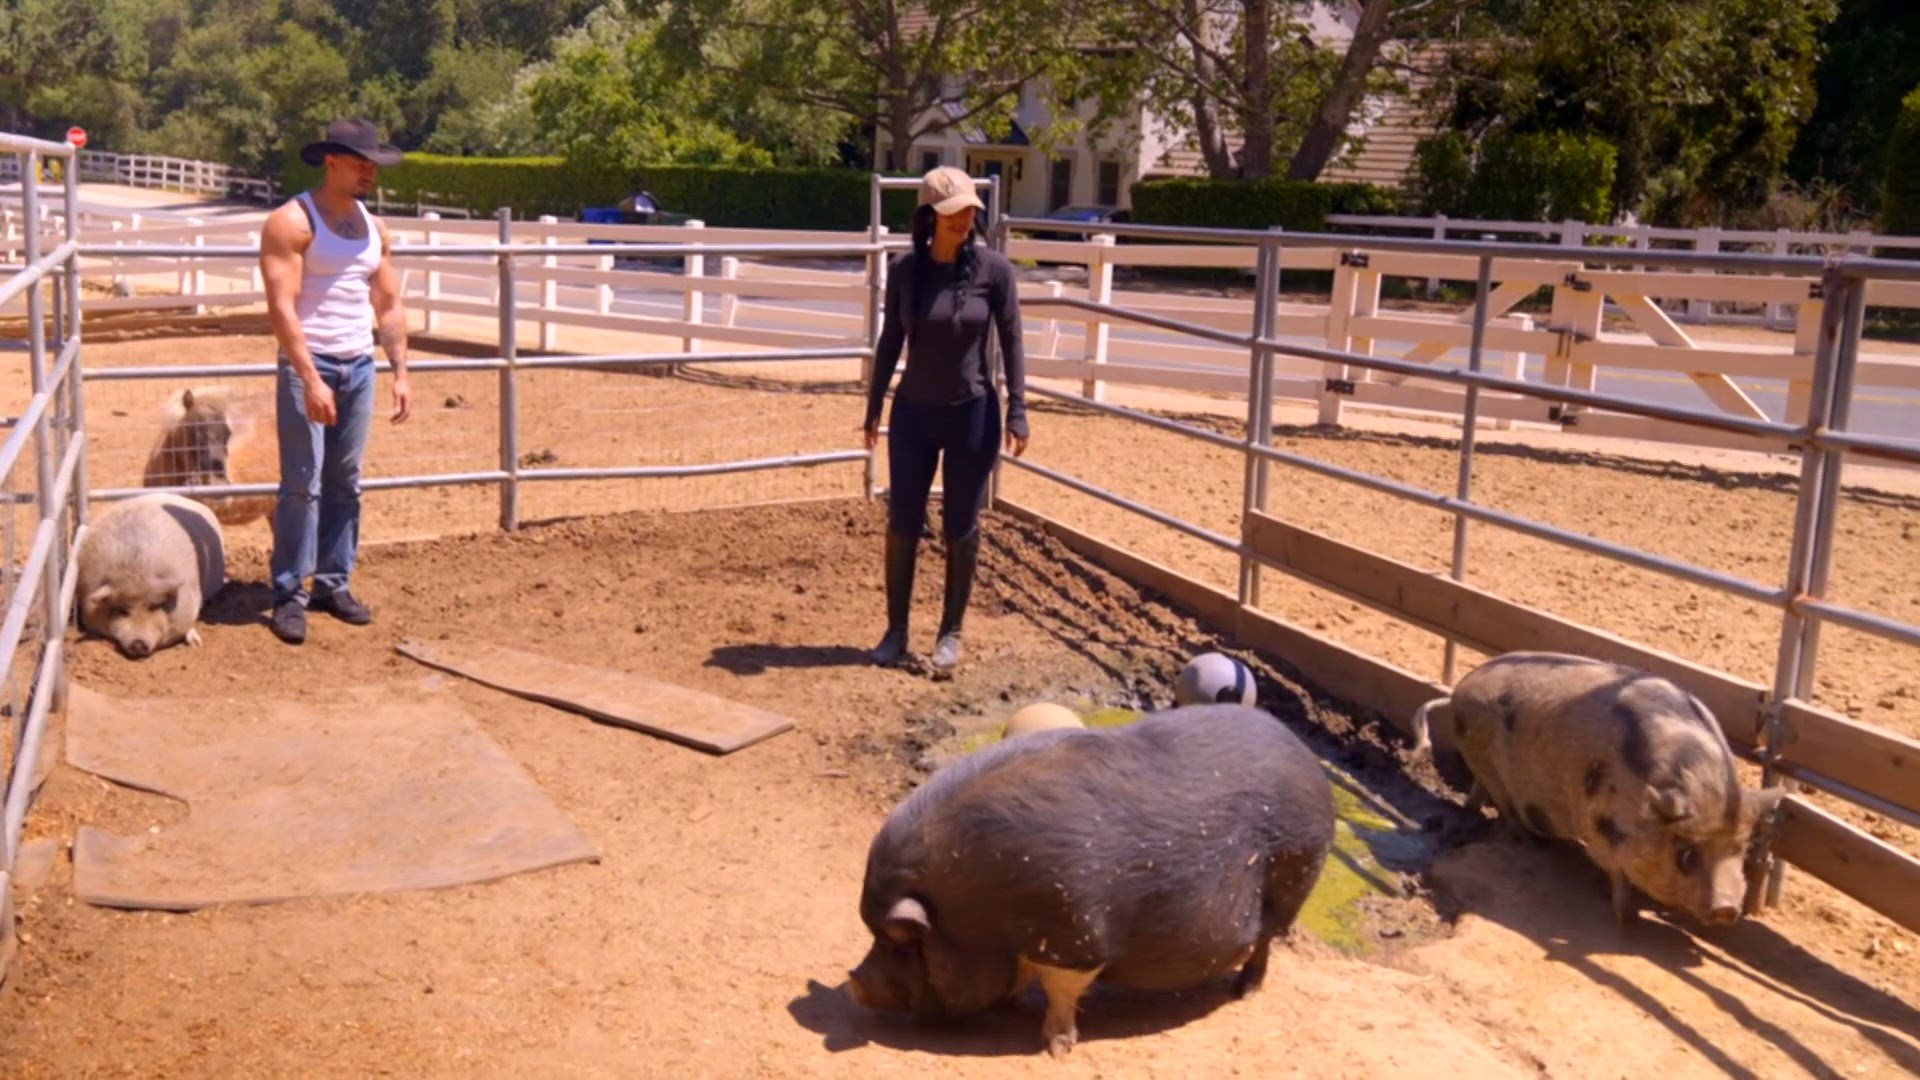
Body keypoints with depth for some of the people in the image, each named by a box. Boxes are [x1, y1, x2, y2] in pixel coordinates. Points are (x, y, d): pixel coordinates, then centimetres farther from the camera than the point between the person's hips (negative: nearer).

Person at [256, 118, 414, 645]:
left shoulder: (375, 229, 11)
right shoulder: (292, 222, -10)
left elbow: (389, 305, 15)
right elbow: (282, 307, -17)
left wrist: (400, 371, 7)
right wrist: (311, 378, -23)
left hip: (360, 367, 6)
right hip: (308, 366, -6)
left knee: (345, 483, 10)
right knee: (302, 484, -5)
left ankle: (333, 583, 19)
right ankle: (289, 594, 2)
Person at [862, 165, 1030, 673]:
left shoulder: (994, 269, -10)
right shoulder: (905, 269, -4)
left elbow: (1011, 341, -5)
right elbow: (890, 341, 6)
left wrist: (1017, 412, -10)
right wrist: (873, 408, 9)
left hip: (973, 412, -2)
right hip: (914, 411, 2)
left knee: (961, 528, 6)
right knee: (902, 523, 7)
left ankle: (950, 632, 21)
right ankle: (896, 630, 22)